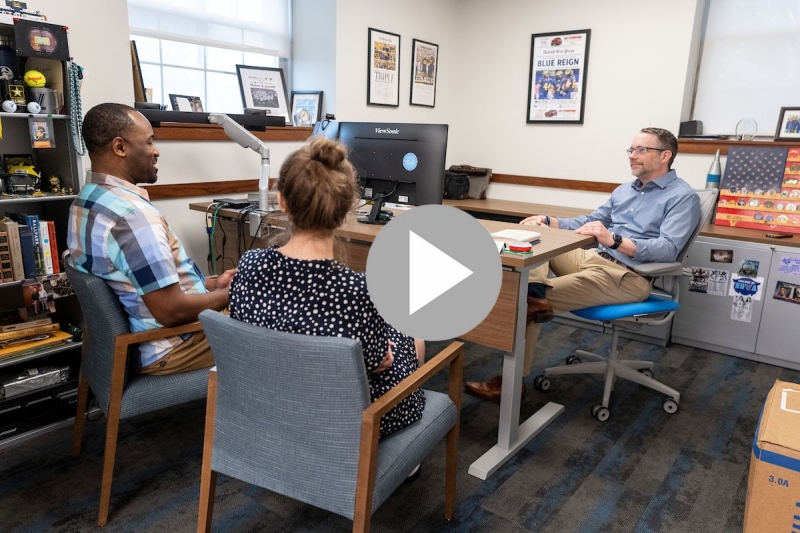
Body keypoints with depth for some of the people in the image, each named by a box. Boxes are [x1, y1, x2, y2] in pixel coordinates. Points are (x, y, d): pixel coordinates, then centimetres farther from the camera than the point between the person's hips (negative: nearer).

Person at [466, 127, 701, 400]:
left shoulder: (683, 197, -5)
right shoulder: (624, 189, 20)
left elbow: (668, 248, -19)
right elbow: (589, 222, 20)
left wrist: (614, 240, -32)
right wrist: (548, 221, 3)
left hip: (629, 276, -8)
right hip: (593, 258, 8)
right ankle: (535, 294, -37)